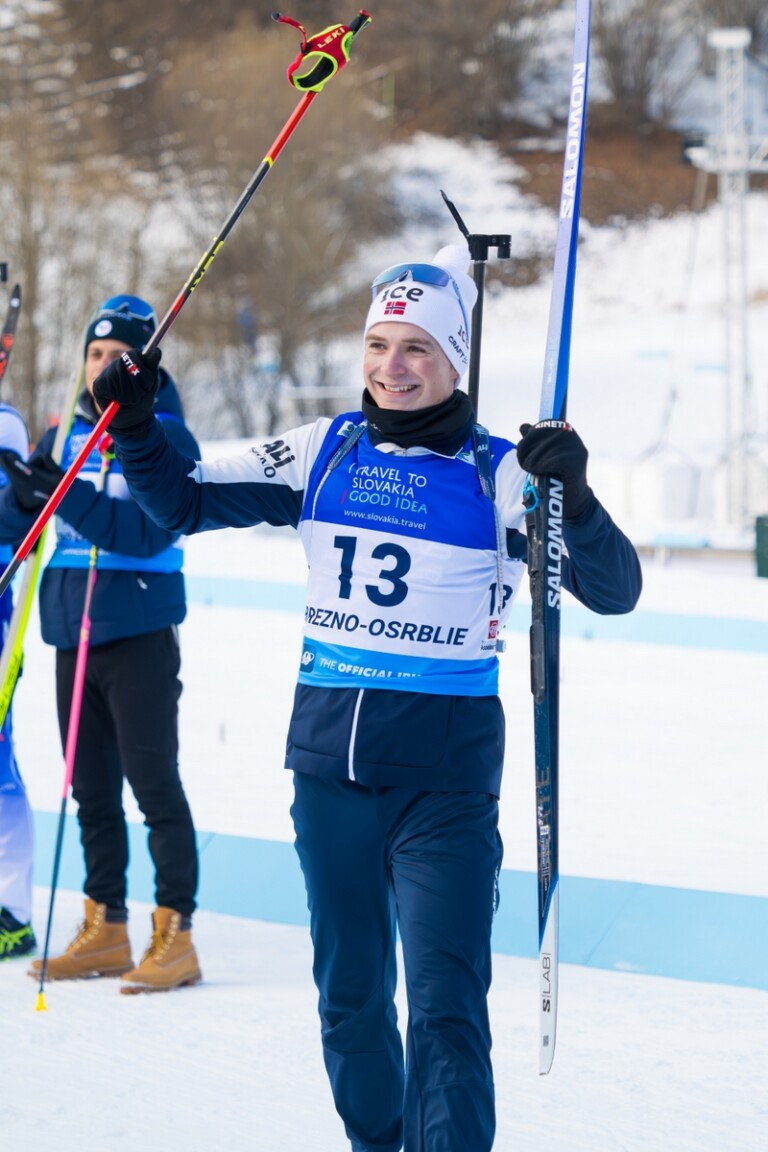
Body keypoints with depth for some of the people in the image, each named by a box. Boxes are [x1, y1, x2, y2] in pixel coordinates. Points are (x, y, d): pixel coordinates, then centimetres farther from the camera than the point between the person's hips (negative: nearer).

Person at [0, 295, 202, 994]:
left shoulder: (166, 437, -4)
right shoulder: (67, 435, 13)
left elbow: (150, 530, -18)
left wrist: (69, 496, -27)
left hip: (140, 633, -6)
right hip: (73, 631, 6)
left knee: (154, 784, -7)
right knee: (92, 789, 11)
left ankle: (175, 935, -5)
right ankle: (105, 930, 18)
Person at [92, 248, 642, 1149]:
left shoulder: (498, 474, -5)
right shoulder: (322, 452, 5)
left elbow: (614, 590, -11)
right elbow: (183, 504, 11)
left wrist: (573, 499, -30)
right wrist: (133, 427, -6)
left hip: (443, 773, -4)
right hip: (328, 760, 4)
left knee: (445, 1008, -10)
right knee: (348, 995, 15)